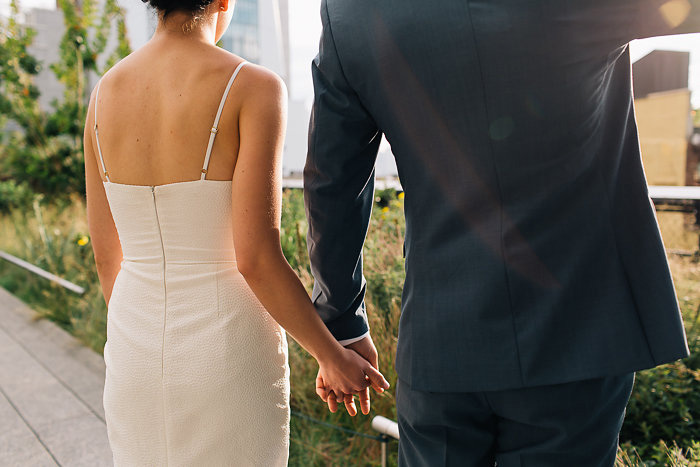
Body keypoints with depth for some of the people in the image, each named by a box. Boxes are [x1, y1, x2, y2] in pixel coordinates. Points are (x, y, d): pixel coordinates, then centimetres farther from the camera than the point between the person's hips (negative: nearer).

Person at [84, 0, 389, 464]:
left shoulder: (104, 93, 1)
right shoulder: (253, 88, -15)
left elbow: (106, 256, 6)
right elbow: (256, 259, -21)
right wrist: (333, 356, -6)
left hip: (134, 354, 5)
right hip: (228, 356, -5)